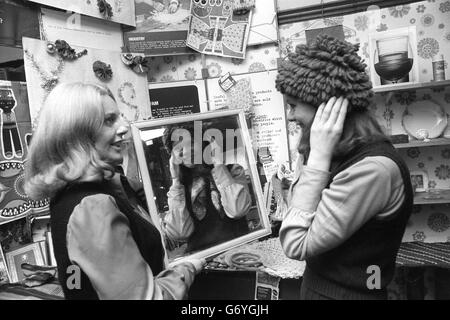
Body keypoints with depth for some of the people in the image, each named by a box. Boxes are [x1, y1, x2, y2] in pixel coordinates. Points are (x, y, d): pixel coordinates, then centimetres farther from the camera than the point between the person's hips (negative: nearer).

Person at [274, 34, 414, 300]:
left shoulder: (374, 168, -26)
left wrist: (318, 156, -25)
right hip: (318, 284, 8)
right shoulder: (344, 152, 1)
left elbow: (296, 244, -25)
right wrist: (315, 155, -7)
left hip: (344, 293, -8)